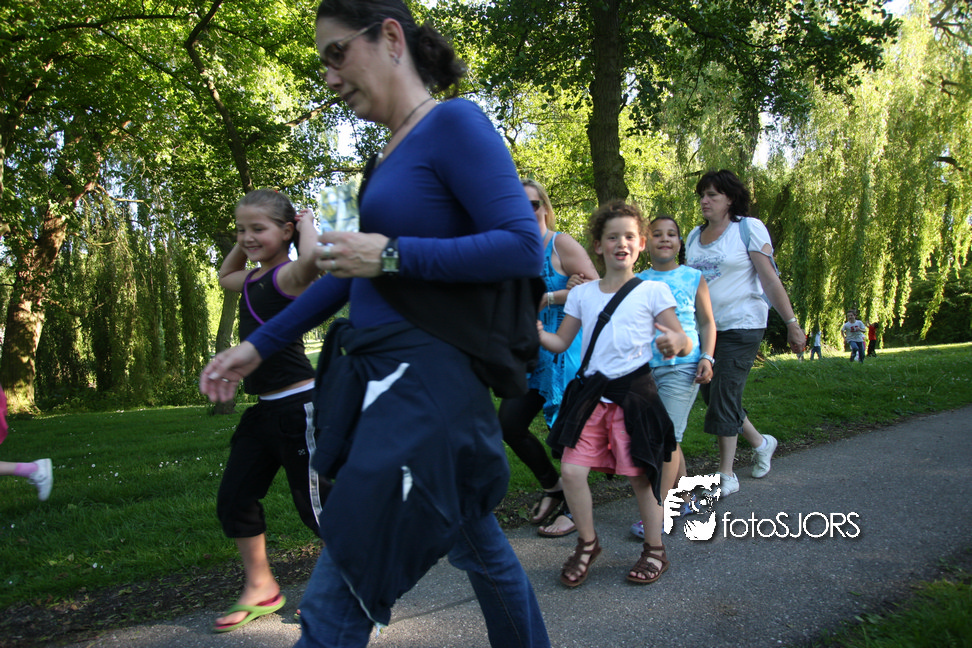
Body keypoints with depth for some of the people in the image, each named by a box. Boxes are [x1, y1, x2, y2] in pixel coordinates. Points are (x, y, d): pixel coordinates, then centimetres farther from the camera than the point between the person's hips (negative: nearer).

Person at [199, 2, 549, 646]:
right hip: (373, 376, 9)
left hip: (425, 381, -9)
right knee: (479, 546, 23)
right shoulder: (390, 152, 16)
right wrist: (259, 345, 18)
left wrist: (391, 254, -18)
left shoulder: (455, 124, -9)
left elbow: (524, 249, -18)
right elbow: (354, 272, 20)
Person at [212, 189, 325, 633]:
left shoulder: (289, 275, -14)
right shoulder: (254, 279, 13)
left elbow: (313, 258, -40)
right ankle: (259, 589, 28)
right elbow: (223, 277, 37)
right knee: (234, 498, 12)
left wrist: (306, 222, -19)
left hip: (299, 406, -9)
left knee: (313, 502, 1)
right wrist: (242, 243, 21)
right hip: (265, 409, 9)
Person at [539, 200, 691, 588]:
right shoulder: (582, 294, 10)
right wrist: (537, 333, -8)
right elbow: (561, 342, 13)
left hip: (635, 392, -3)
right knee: (571, 470, -5)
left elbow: (685, 342, 0)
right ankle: (587, 543, 19)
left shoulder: (653, 291, 1)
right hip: (592, 393, 3)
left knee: (641, 476, 3)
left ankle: (655, 550, 26)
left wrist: (675, 342, -24)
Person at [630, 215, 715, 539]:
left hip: (682, 367, -3)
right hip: (646, 367, 3)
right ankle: (686, 498, 29)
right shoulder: (638, 282, 9)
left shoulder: (693, 277, 6)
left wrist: (707, 357, -5)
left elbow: (707, 322, 10)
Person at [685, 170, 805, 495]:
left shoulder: (748, 228, -5)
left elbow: (770, 280, -9)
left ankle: (726, 475, 8)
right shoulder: (694, 236, 12)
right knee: (711, 395, 9)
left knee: (724, 397, -6)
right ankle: (760, 442, 34)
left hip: (740, 326, -6)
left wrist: (792, 324, -12)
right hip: (704, 327, 6)